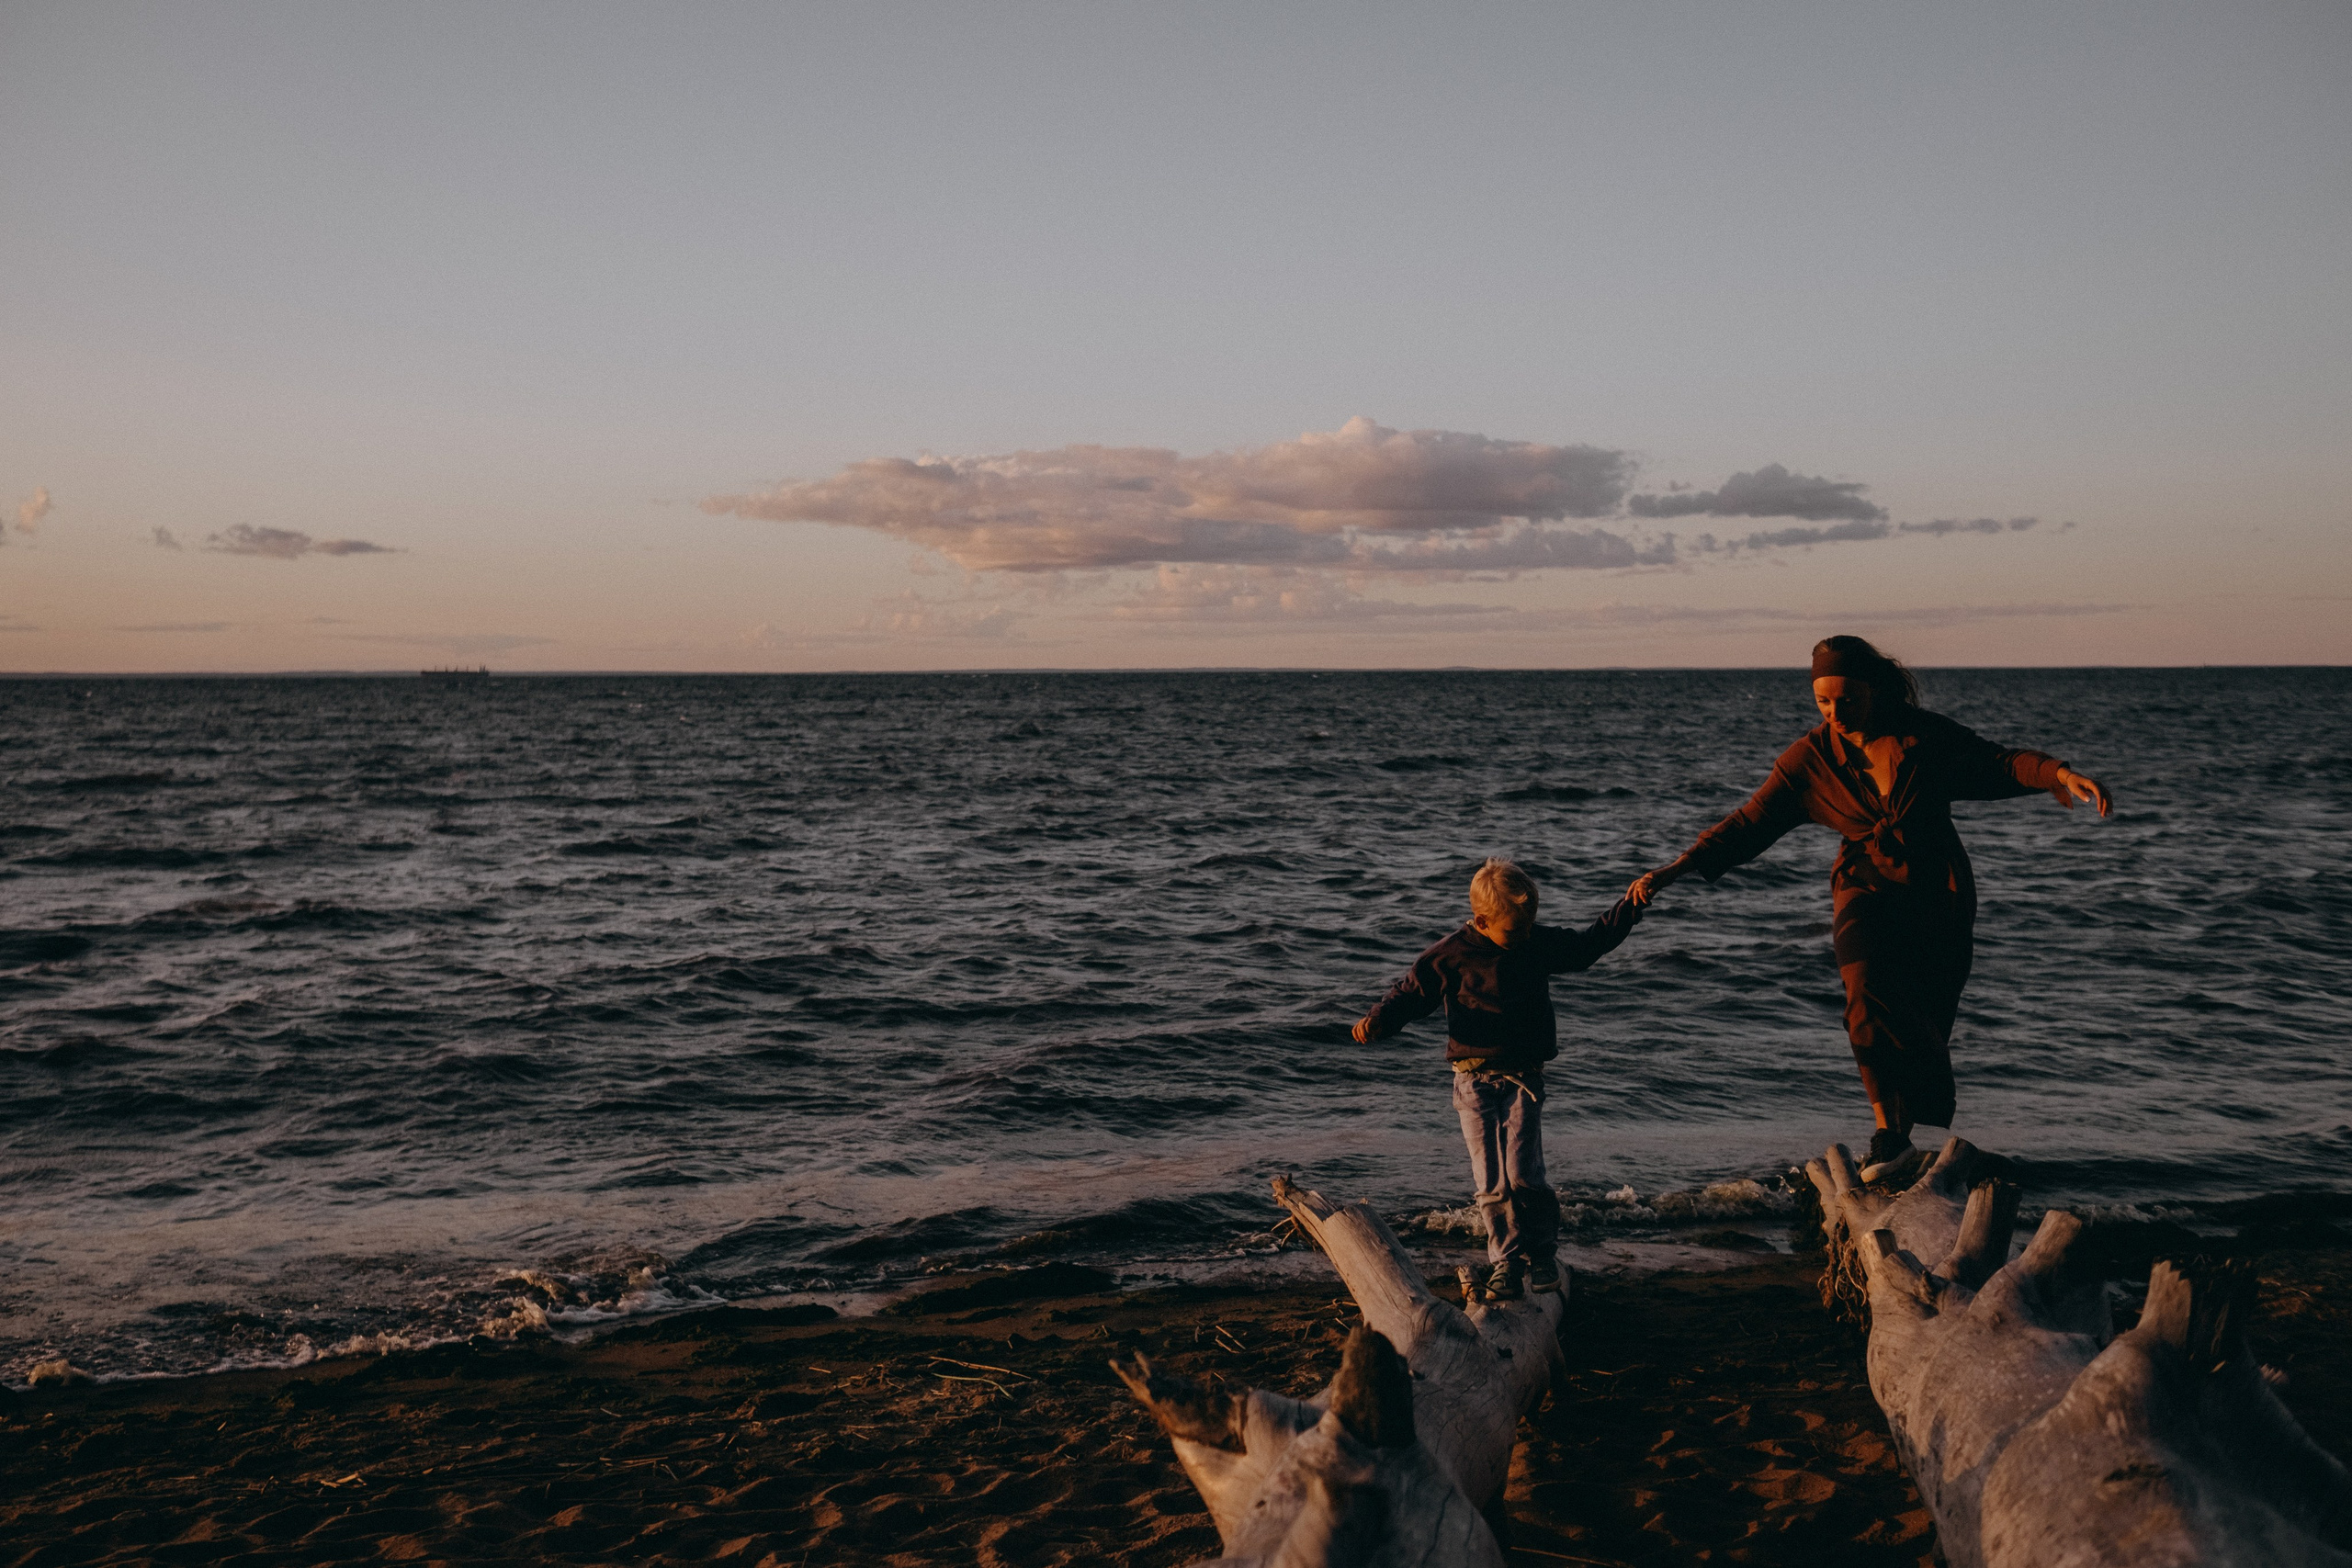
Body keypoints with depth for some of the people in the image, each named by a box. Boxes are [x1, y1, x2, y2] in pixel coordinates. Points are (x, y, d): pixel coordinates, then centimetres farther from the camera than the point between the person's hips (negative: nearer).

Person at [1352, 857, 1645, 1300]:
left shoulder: (1541, 944, 4)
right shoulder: (1450, 956, -6)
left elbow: (1588, 946, 16)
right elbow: (1412, 992, -1)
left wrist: (1628, 909, 8)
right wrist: (1379, 1019, -19)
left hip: (1523, 1078, 1)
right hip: (1474, 1080, -1)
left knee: (1523, 1173, -12)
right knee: (1492, 1182, -2)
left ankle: (1541, 1255, 7)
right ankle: (1507, 1261, 12)